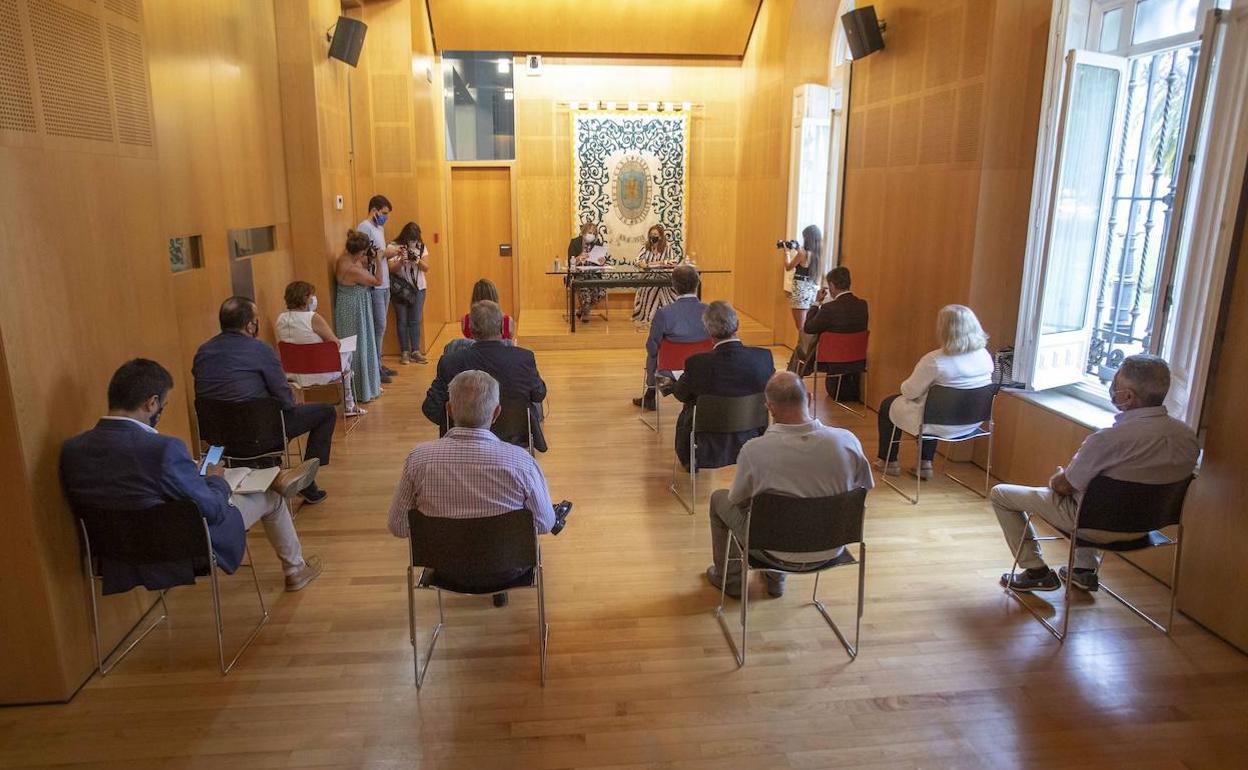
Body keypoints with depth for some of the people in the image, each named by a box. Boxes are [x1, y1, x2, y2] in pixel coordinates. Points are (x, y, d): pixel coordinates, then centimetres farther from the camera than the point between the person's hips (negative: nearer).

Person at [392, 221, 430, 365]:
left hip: (418, 288, 3)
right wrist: (401, 262, -27)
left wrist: (417, 260, -20)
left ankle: (415, 351, 11)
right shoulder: (394, 247, -8)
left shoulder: (421, 247, 1)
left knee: (416, 321, 5)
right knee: (402, 321, 3)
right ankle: (404, 352, 10)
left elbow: (426, 268, -1)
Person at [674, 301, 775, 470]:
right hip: (752, 446, 2)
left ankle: (688, 461, 51)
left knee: (686, 412, 29)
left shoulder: (696, 364, -23)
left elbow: (681, 395, -2)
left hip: (710, 450, -2)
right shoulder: (764, 357, -17)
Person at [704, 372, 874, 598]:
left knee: (719, 498, 21)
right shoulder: (848, 441, -18)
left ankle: (729, 578, 39)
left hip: (779, 554, -3)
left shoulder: (754, 450, -25)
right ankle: (776, 578, 44)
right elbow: (865, 487, 1)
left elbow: (737, 500, -7)